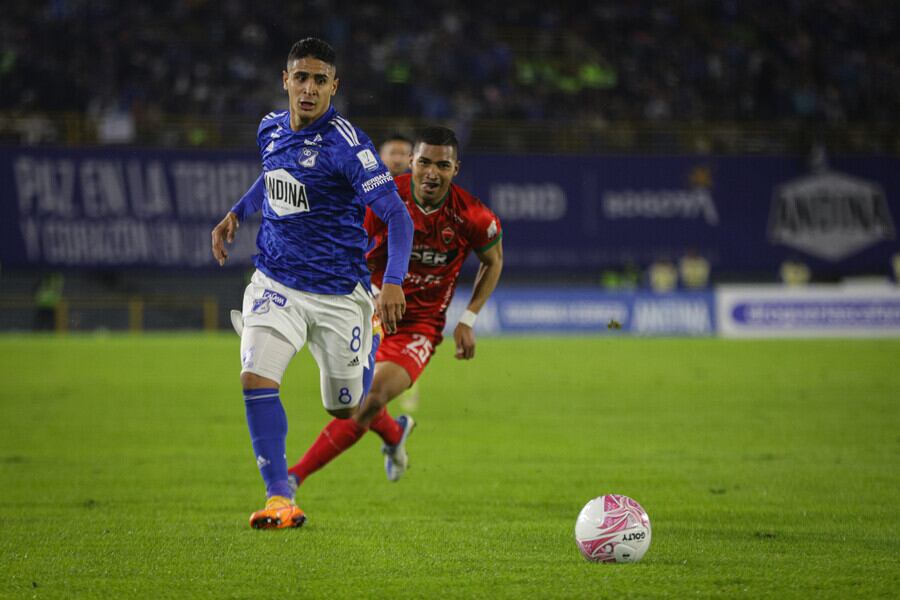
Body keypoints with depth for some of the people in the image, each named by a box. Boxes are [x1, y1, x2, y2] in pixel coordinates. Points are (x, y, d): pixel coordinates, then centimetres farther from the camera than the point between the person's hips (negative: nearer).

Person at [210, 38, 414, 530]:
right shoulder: (271, 129, 3)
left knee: (344, 410, 6)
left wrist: (393, 282, -30)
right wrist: (236, 213, 14)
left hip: (337, 293, -4)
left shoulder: (346, 144, -16)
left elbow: (397, 215, -18)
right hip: (276, 283, 4)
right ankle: (279, 498, -15)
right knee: (256, 378, -19)